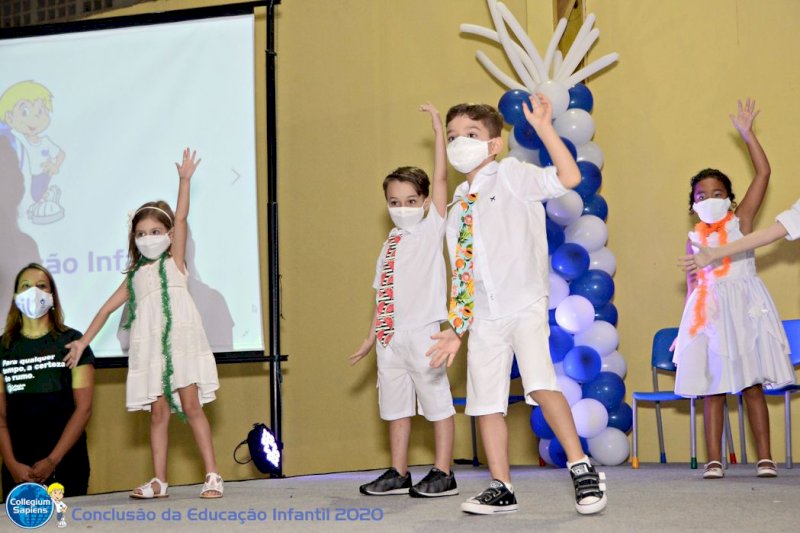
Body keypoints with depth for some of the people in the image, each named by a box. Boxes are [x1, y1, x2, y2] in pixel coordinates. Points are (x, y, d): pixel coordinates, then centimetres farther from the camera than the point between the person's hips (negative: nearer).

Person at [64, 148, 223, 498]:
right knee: (158, 412, 3)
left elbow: (181, 219, -1)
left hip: (181, 340, -3)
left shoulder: (174, 262, 8)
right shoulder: (134, 277, 16)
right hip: (149, 346, 4)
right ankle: (159, 482, 6)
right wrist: (83, 342, 18)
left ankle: (212, 475, -9)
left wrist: (184, 180, -7)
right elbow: (107, 309, 21)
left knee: (191, 405, -10)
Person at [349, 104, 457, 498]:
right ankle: (398, 474, 18)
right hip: (390, 336, 7)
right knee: (395, 406, 11)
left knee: (437, 402, -2)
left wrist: (438, 130, -11)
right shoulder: (391, 243, 16)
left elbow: (440, 179, -11)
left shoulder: (431, 229, -1)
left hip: (422, 332, -7)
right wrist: (372, 337, 16)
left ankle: (443, 474, 2)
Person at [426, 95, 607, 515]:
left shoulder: (510, 175, 0)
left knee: (540, 383, -24)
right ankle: (501, 489, 14)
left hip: (525, 306, -6)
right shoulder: (458, 206, 16)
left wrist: (543, 128, -20)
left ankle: (581, 467, -14)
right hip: (483, 317, 6)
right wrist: (455, 328, 16)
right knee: (486, 403, 5)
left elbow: (568, 179, -17)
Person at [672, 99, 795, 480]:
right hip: (710, 313, 2)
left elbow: (763, 174, -4)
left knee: (752, 386, 0)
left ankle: (765, 458, 4)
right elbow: (692, 286, 12)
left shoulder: (741, 221, 3)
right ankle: (714, 461, 1)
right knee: (712, 389, 0)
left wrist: (746, 134, -5)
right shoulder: (694, 239, 9)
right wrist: (687, 328, 8)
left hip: (744, 308, -2)